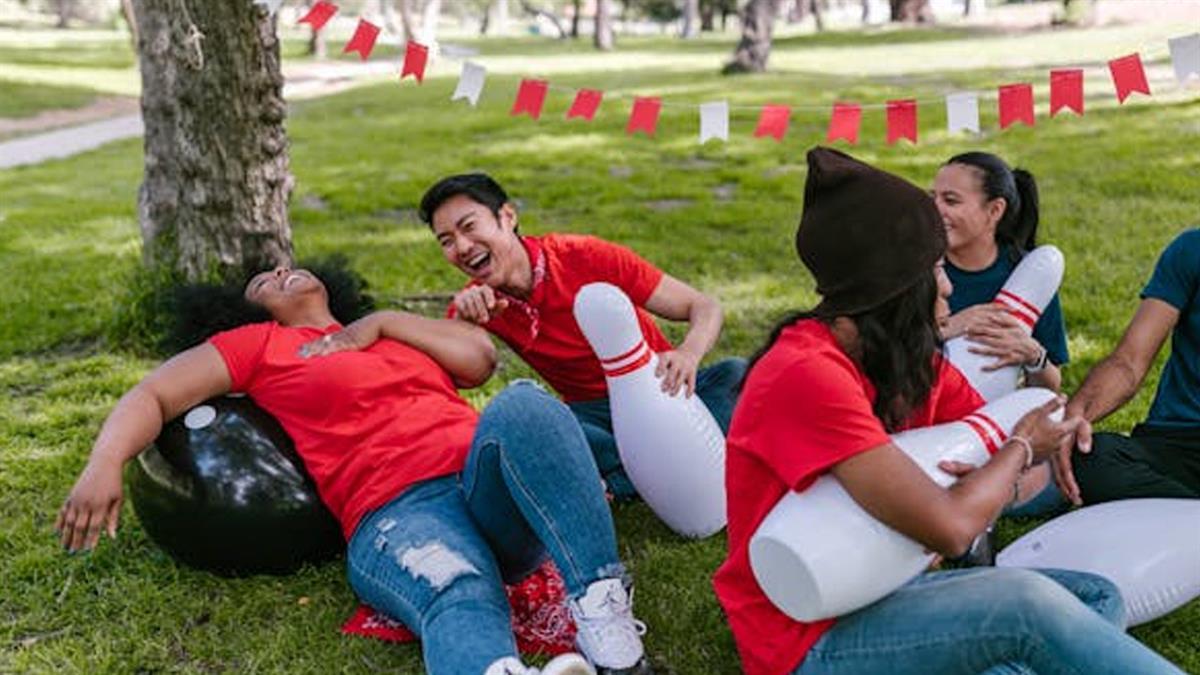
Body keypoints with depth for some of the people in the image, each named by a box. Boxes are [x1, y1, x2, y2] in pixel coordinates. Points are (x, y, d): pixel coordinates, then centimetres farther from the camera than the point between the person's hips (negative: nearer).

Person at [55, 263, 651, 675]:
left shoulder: (392, 333, 34)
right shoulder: (259, 345, 23)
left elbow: (480, 357, 18)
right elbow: (152, 396, 12)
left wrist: (381, 323, 14)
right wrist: (104, 463, -7)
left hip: (490, 486, 4)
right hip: (394, 515, -3)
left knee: (524, 404, -32)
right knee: (458, 597, -39)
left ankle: (604, 609, -41)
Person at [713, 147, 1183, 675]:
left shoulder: (911, 363, 4)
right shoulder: (807, 375, -24)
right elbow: (949, 527, -27)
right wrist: (1021, 448, -7)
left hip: (882, 593, 9)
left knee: (1097, 599, -1)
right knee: (1024, 601, -27)